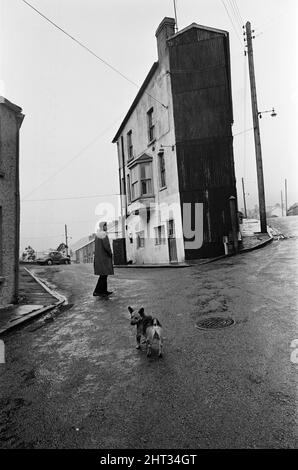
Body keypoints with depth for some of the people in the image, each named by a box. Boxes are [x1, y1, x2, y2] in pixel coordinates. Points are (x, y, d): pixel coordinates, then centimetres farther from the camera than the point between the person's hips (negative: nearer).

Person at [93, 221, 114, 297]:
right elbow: (106, 245, -23)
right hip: (104, 257, -10)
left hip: (99, 256, 10)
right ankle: (97, 291, -11)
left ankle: (104, 290, 16)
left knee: (104, 274, 12)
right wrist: (110, 253, -8)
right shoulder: (104, 234, -13)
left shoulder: (97, 235, 17)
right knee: (104, 274, -9)